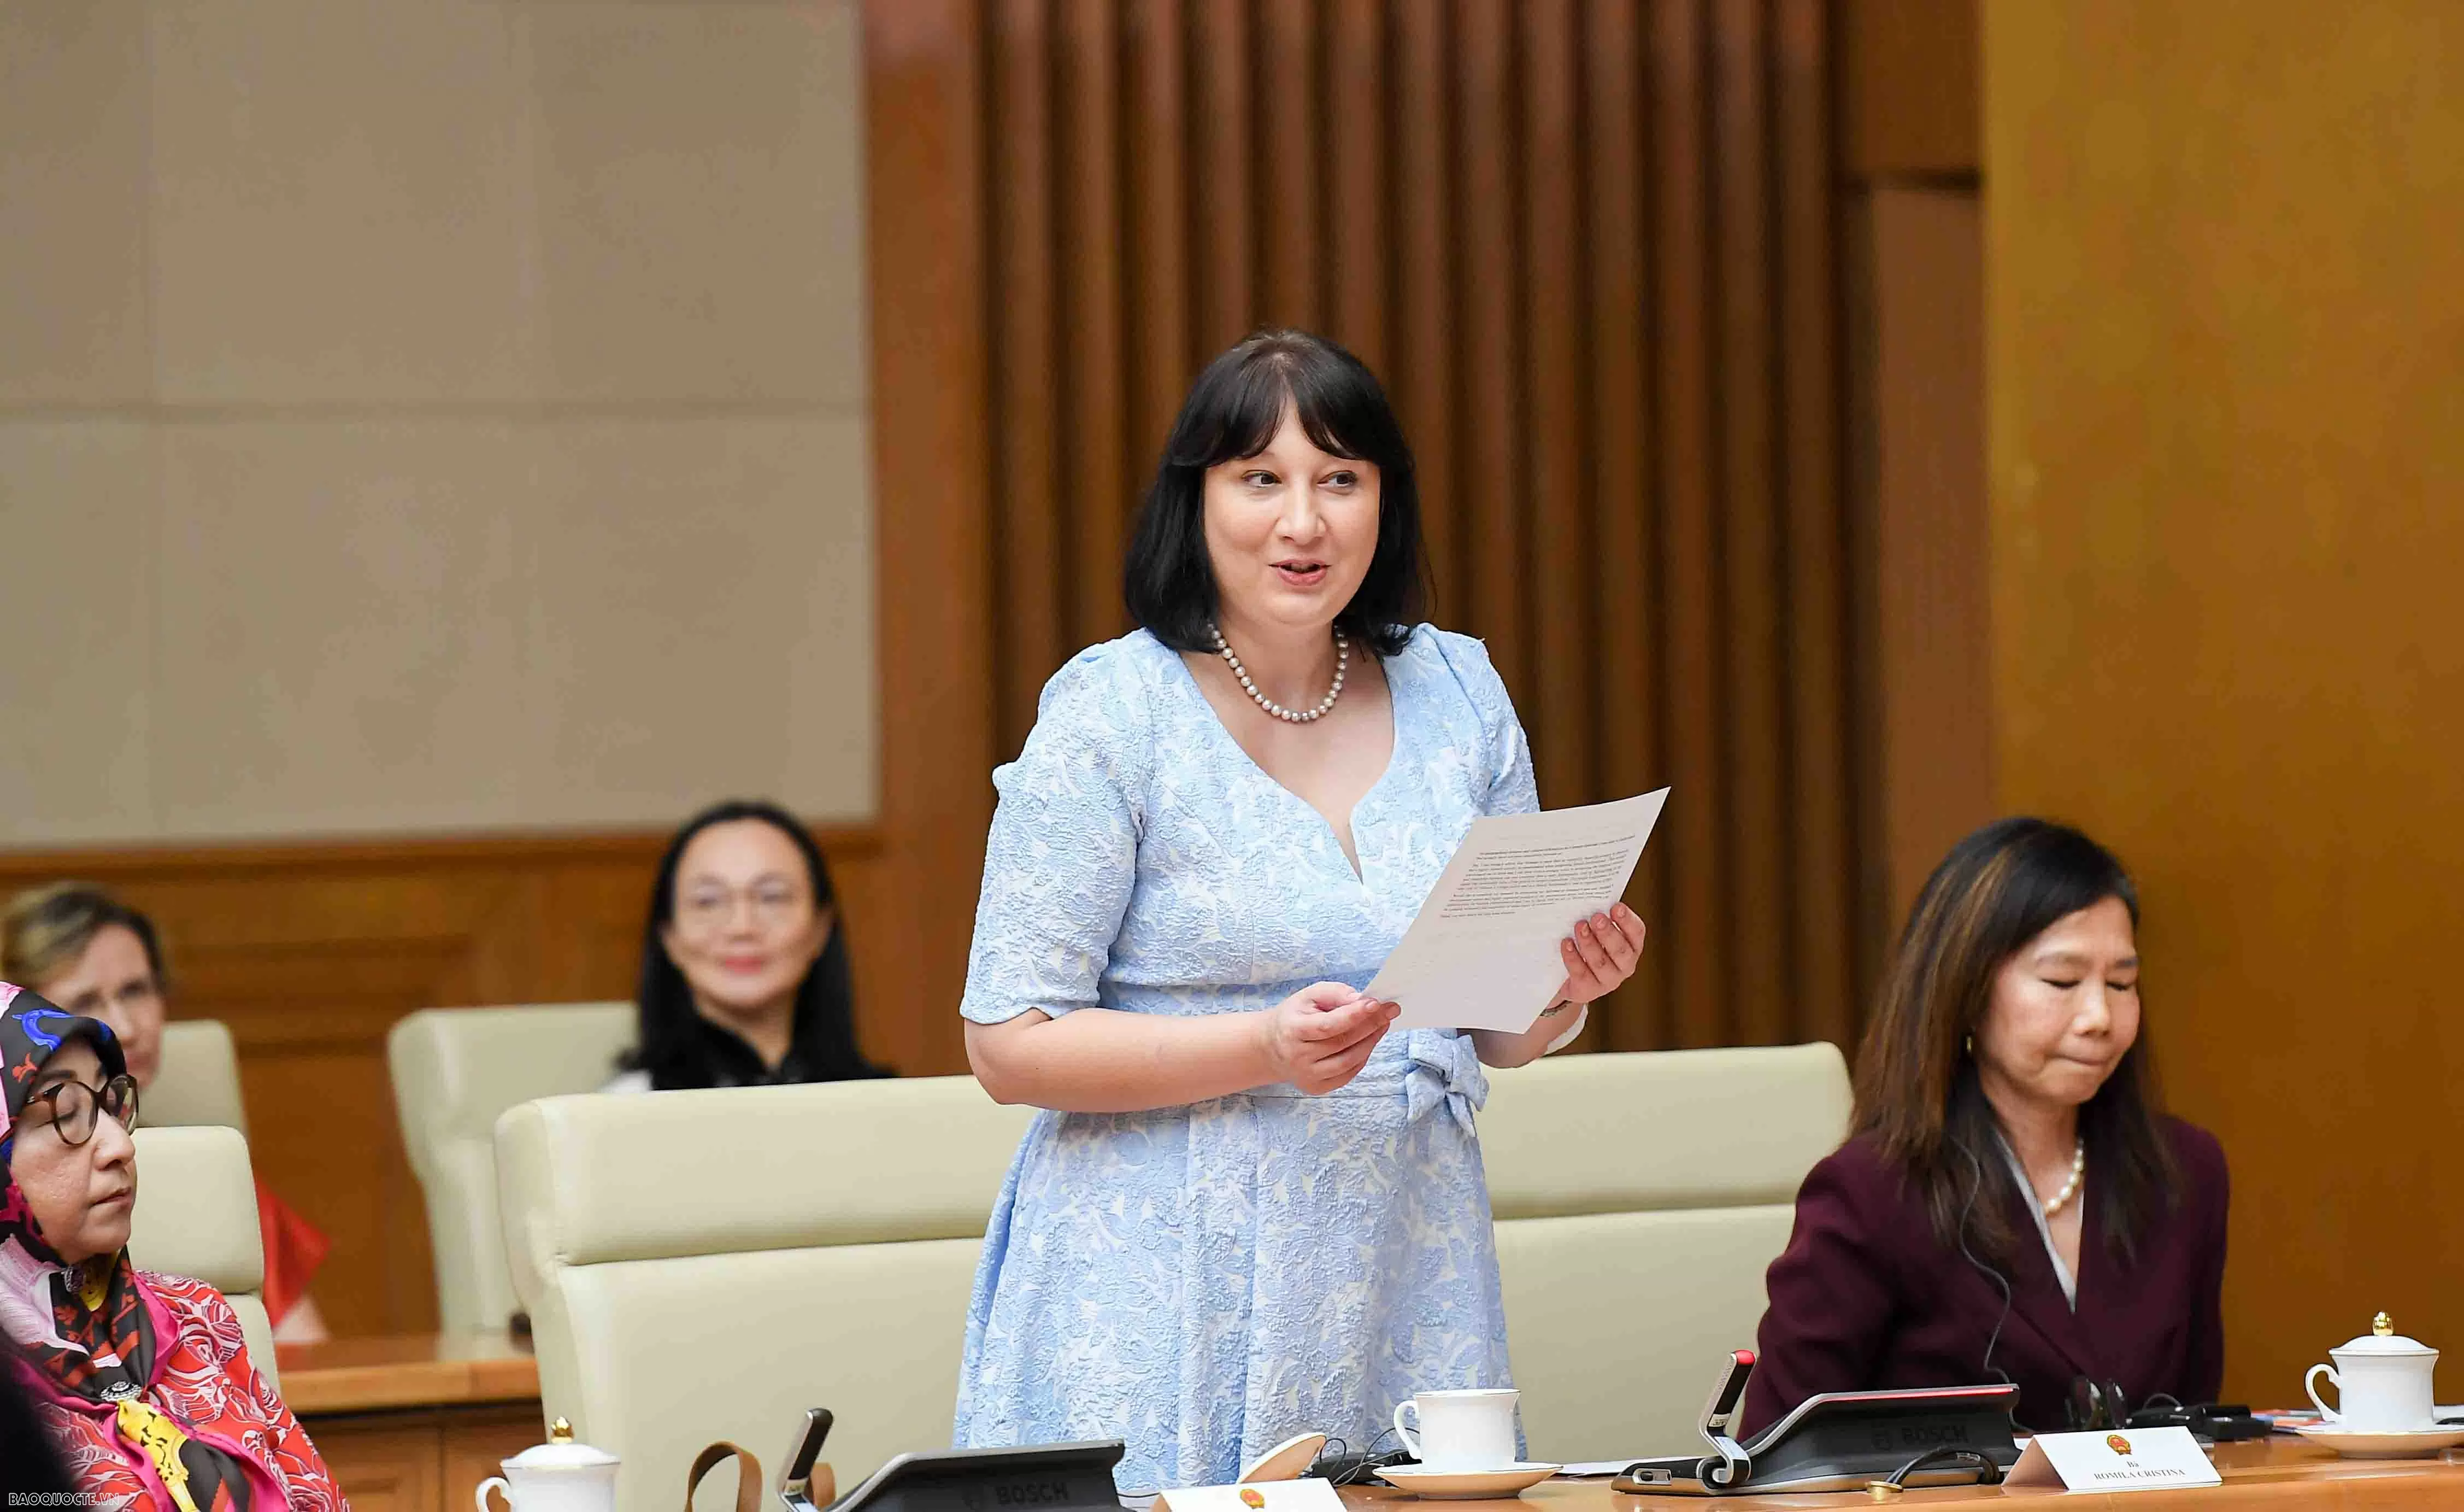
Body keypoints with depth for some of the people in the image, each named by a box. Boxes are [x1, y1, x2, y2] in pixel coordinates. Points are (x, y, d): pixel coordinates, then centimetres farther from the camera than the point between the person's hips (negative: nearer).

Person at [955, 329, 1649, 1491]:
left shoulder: (1459, 693, 8)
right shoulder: (1114, 711, -7)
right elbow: (1009, 1044, -9)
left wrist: (1566, 989, -7)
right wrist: (1265, 1049, -20)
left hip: (1408, 1289, 4)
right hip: (1169, 1306, -4)